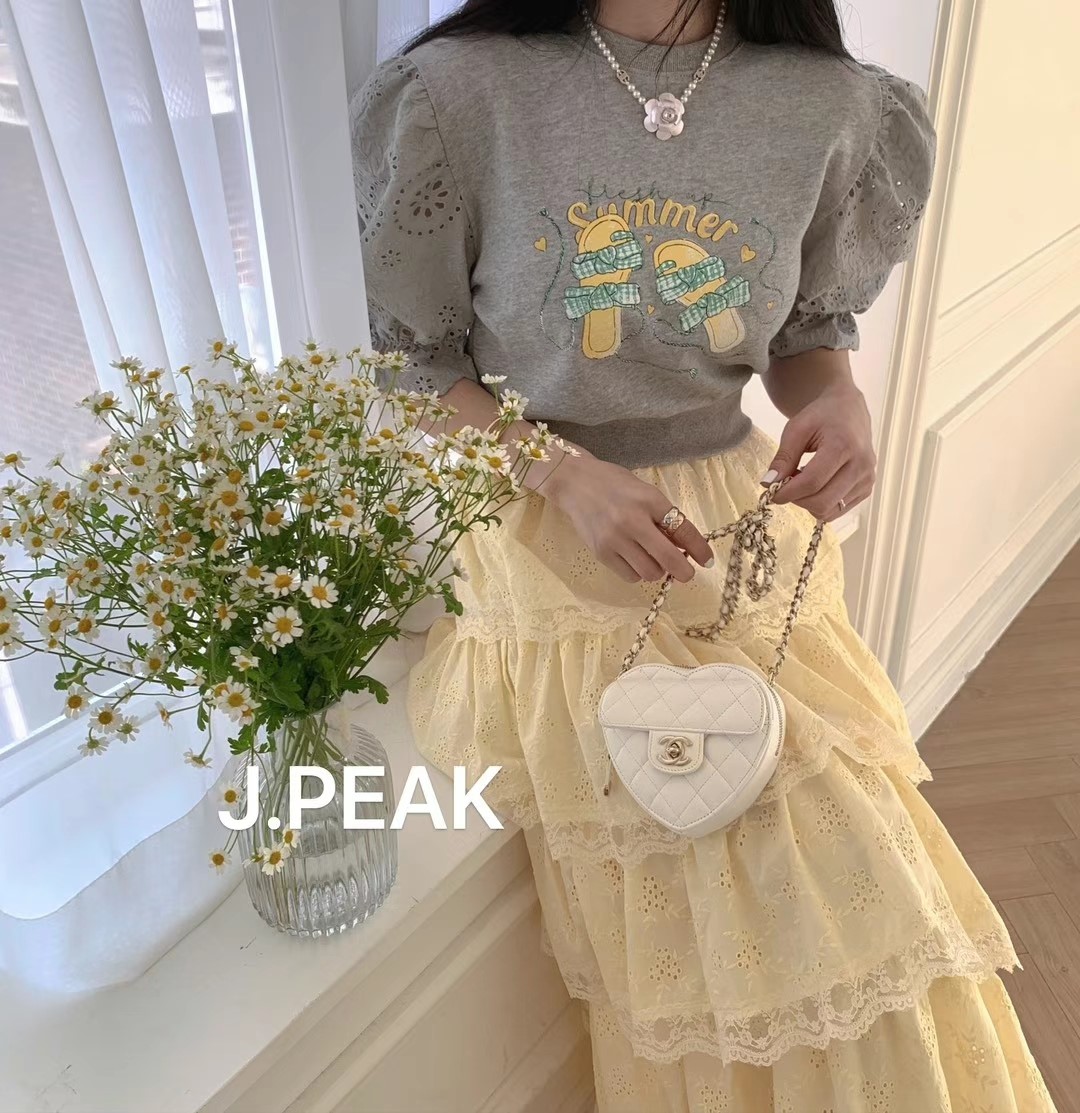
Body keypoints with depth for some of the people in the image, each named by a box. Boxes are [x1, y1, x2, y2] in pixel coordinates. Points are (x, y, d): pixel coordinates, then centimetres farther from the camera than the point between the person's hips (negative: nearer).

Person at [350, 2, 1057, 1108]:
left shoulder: (834, 107, -2)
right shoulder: (460, 92, -9)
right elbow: (413, 362, -2)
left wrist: (839, 399, -12)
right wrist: (564, 474, -17)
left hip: (737, 523, 3)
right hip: (548, 539, -2)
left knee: (848, 879, 3)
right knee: (665, 930, -2)